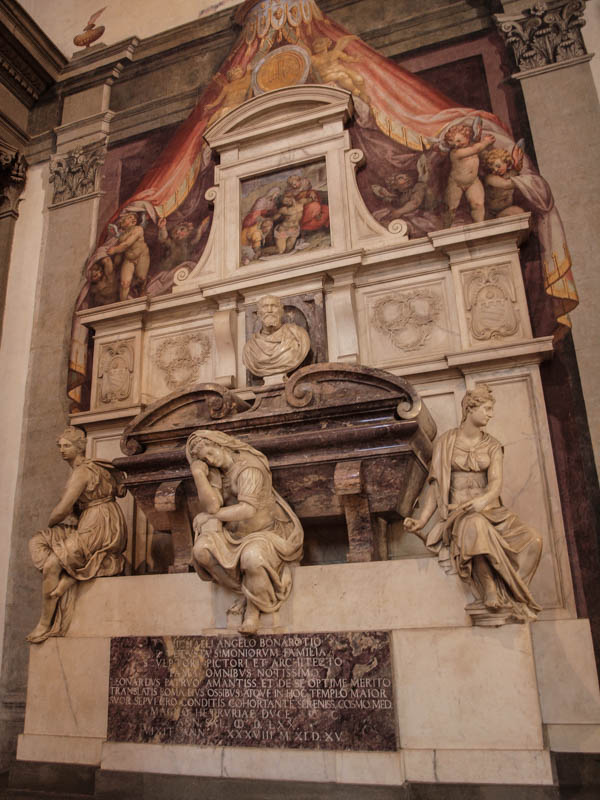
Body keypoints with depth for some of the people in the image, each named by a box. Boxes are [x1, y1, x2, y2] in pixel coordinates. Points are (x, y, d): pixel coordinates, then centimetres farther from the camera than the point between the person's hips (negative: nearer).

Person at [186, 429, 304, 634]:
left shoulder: (248, 467, -20)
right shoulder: (216, 473, 3)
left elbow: (248, 509, -29)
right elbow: (211, 505, -12)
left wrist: (213, 515, -15)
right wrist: (198, 474, -20)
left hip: (264, 535, -7)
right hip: (234, 537, 7)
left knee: (252, 558, -39)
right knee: (201, 550, -21)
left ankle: (254, 606, -9)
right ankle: (247, 592, -4)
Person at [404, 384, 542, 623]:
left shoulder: (492, 445, 10)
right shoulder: (445, 442, 3)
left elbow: (496, 482, -5)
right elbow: (436, 485, 0)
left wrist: (484, 499, -30)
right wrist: (421, 520, -13)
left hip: (489, 511, 4)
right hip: (458, 514, -3)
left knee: (532, 539, -24)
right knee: (476, 527, -40)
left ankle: (510, 597, -21)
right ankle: (492, 598, -31)